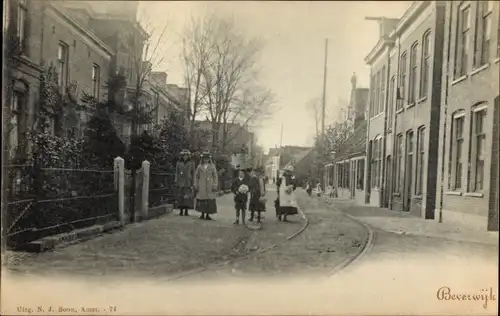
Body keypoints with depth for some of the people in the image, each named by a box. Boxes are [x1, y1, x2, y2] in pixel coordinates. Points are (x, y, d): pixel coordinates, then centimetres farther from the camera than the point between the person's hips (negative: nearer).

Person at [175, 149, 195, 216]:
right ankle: (181, 211, 7)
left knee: (187, 197, -5)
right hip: (180, 182, 1)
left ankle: (186, 211, 2)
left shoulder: (191, 163, 3)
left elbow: (193, 173, 4)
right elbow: (177, 173, 8)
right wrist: (176, 182, 1)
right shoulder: (179, 163, 7)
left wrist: (193, 183, -1)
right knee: (180, 196, 0)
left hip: (188, 182, -1)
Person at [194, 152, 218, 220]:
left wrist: (215, 186, -3)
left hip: (209, 187, -1)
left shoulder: (212, 167, 4)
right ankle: (202, 214, 11)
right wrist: (196, 185, 3)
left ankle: (208, 215, 4)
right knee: (201, 200, -1)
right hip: (201, 187, 1)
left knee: (209, 201, -5)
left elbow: (215, 177, 4)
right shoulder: (199, 167, 7)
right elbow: (196, 176, 10)